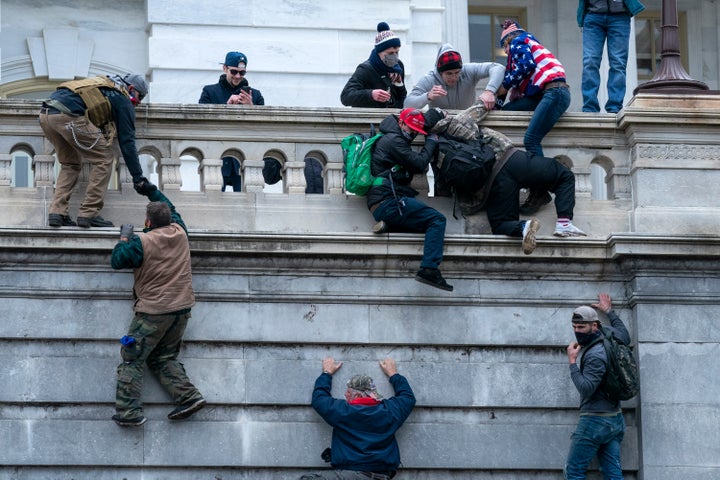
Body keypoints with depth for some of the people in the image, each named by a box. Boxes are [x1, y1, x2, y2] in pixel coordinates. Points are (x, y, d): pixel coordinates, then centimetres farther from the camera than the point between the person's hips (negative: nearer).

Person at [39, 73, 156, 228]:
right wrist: (138, 178, 11)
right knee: (104, 158, 5)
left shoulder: (104, 84, 35)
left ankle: (57, 212, 10)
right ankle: (88, 213, 2)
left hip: (45, 113, 8)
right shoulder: (124, 101, 11)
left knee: (70, 164, 24)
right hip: (68, 115, -8)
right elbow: (127, 142, 8)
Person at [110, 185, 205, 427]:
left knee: (132, 360, 0)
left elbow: (117, 260, -6)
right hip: (182, 308, 7)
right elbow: (171, 209, 25)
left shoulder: (142, 242, -15)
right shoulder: (179, 232, 4)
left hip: (154, 312, -7)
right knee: (164, 357, 18)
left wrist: (124, 237, 7)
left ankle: (129, 412, -6)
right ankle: (189, 396, 1)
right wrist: (152, 191, 32)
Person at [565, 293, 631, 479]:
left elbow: (586, 389, -24)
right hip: (616, 420, 9)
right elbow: (626, 337, 31)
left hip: (595, 421, -9)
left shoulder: (595, 355, -19)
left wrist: (572, 362, -17)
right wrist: (610, 312, 38)